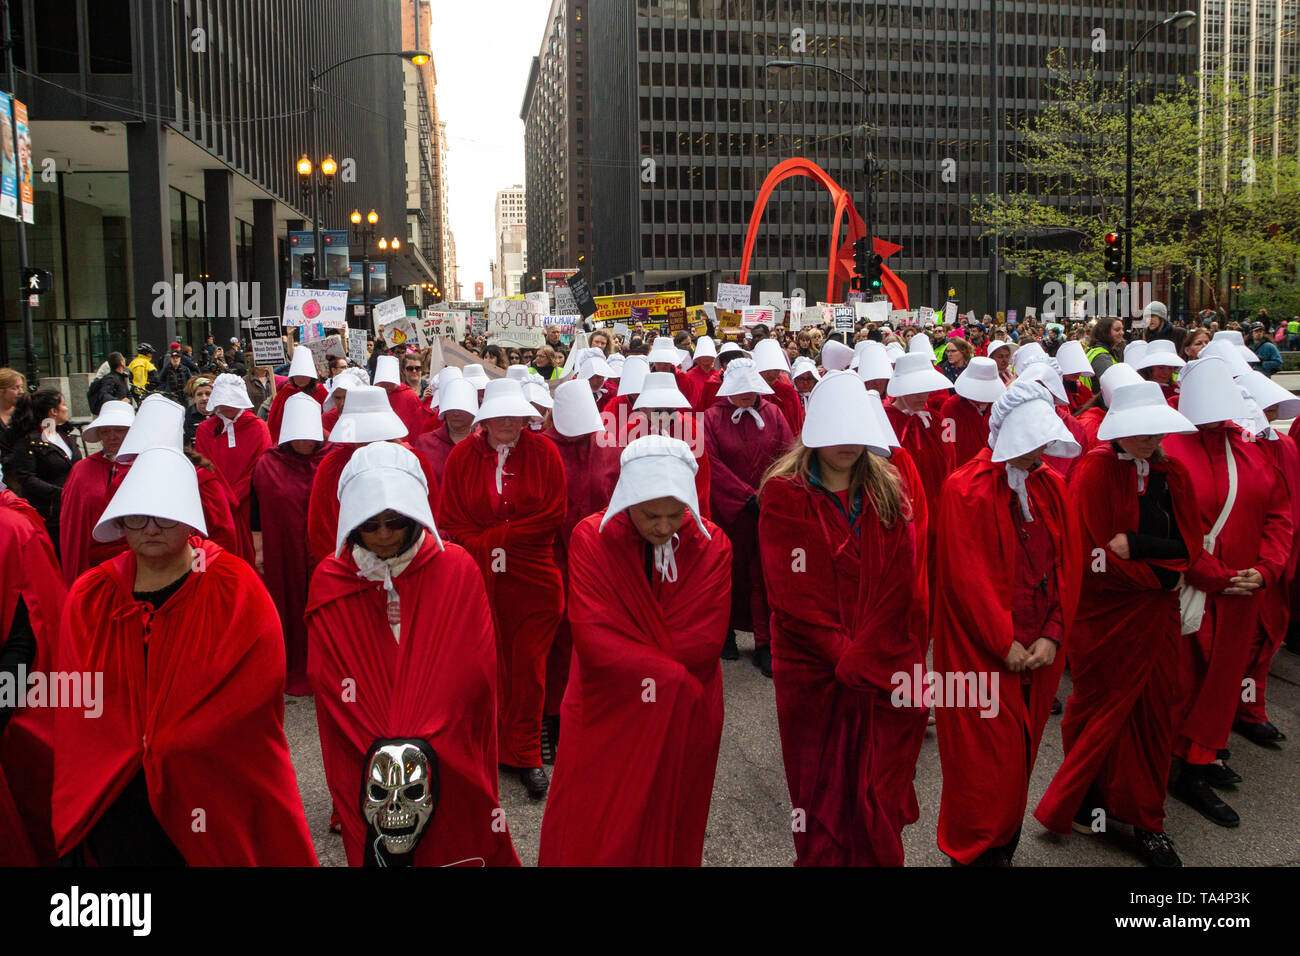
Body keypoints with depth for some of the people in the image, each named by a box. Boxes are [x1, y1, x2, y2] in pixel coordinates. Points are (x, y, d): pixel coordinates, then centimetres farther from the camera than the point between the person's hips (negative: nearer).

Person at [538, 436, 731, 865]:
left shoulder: (712, 545, -7)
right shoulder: (591, 537, -11)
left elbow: (704, 644, -11)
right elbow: (591, 636, -18)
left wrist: (631, 660, -15)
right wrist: (666, 672, -20)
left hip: (684, 717, 1)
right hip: (605, 714, -1)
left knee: (668, 828, 15)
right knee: (587, 835, 8)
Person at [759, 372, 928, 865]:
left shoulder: (891, 491, 8)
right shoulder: (785, 495, -2)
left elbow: (905, 583, -2)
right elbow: (793, 591, -9)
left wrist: (863, 655, -13)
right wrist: (843, 655, -15)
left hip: (889, 672, 2)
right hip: (815, 673, -2)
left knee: (881, 802, 6)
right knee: (824, 798, 9)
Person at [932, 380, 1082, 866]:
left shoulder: (1051, 486, 6)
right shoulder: (966, 490, -13)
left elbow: (1068, 566, 5)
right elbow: (967, 576, -15)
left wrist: (1052, 635, -5)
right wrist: (1004, 643, -14)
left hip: (1038, 650, 6)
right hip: (982, 655, -5)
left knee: (1019, 753, 15)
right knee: (988, 757, 2)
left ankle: (1004, 842, 32)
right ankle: (978, 852, 21)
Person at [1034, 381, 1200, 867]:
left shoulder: (1173, 475, 6)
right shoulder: (1095, 470, -11)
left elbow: (1188, 545, -2)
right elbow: (1096, 556, -17)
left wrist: (1133, 545, -17)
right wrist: (1160, 575, -13)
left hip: (1157, 615, 5)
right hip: (1105, 615, -5)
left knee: (1153, 713, 9)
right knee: (1104, 710, 7)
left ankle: (1146, 820, 24)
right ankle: (1082, 804, 26)